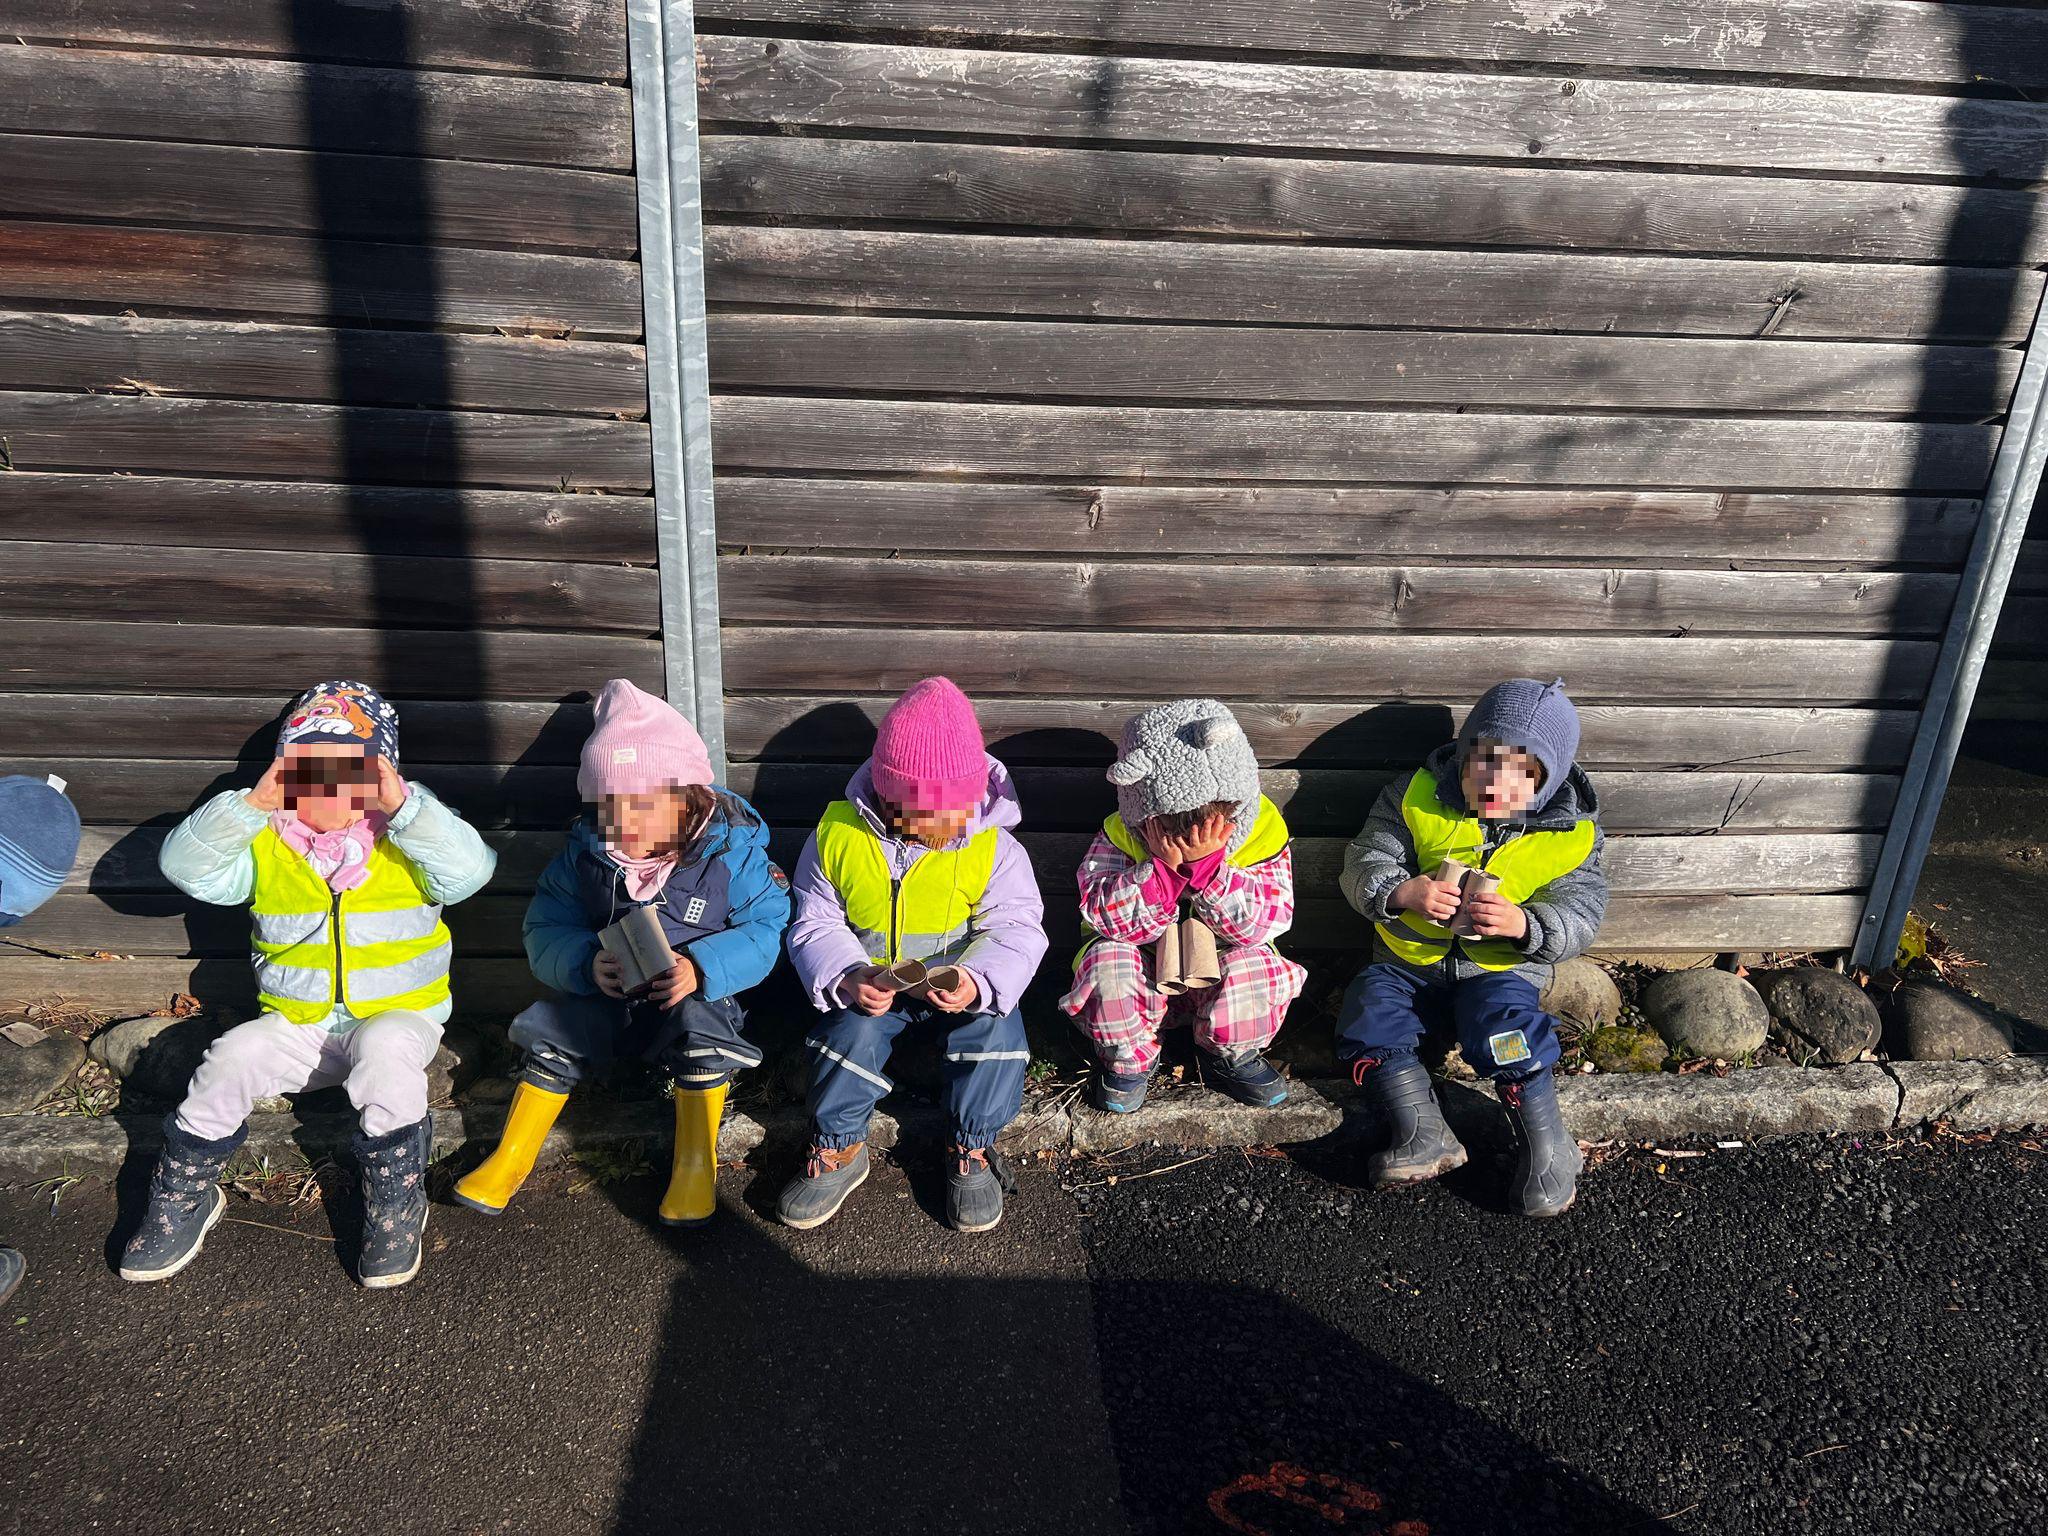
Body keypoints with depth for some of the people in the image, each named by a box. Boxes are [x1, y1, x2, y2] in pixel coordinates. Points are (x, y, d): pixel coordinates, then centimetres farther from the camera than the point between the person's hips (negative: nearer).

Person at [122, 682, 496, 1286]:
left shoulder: (409, 837, -5)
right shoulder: (266, 843, 3)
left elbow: (470, 869, -24)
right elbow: (186, 865, -12)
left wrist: (403, 807, -34)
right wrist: (251, 804, -24)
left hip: (398, 1015, -3)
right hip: (298, 1023, 3)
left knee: (385, 1053, -34)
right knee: (231, 1059, -22)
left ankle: (397, 1198, -13)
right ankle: (185, 1193, 5)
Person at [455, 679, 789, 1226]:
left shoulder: (732, 852, -15)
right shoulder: (584, 854, -5)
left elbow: (764, 931, -16)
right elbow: (545, 930, -4)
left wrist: (701, 967, -32)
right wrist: (585, 962, -25)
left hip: (695, 995, -3)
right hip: (604, 995, 4)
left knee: (700, 1022, -31)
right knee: (556, 1035, -15)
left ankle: (696, 1163, -14)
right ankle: (511, 1159, 8)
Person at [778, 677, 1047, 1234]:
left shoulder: (994, 847, -14)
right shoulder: (837, 835, -12)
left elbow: (1015, 929, -16)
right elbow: (815, 925, -6)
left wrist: (978, 983, -37)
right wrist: (846, 978, -27)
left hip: (963, 986, 0)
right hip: (869, 984, 1)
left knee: (995, 1030, -28)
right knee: (852, 1030, -28)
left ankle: (973, 1148, -3)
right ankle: (838, 1149, -2)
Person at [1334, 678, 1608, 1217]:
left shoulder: (1570, 835, -6)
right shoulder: (1417, 799, -6)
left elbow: (1580, 916, -9)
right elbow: (1363, 864, -8)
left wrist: (1523, 923, -30)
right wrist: (1400, 893, -31)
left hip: (1503, 967, -2)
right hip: (1409, 960, 2)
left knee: (1504, 1032, -29)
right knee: (1366, 1021, -19)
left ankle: (1547, 1148, -9)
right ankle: (1427, 1139, -10)